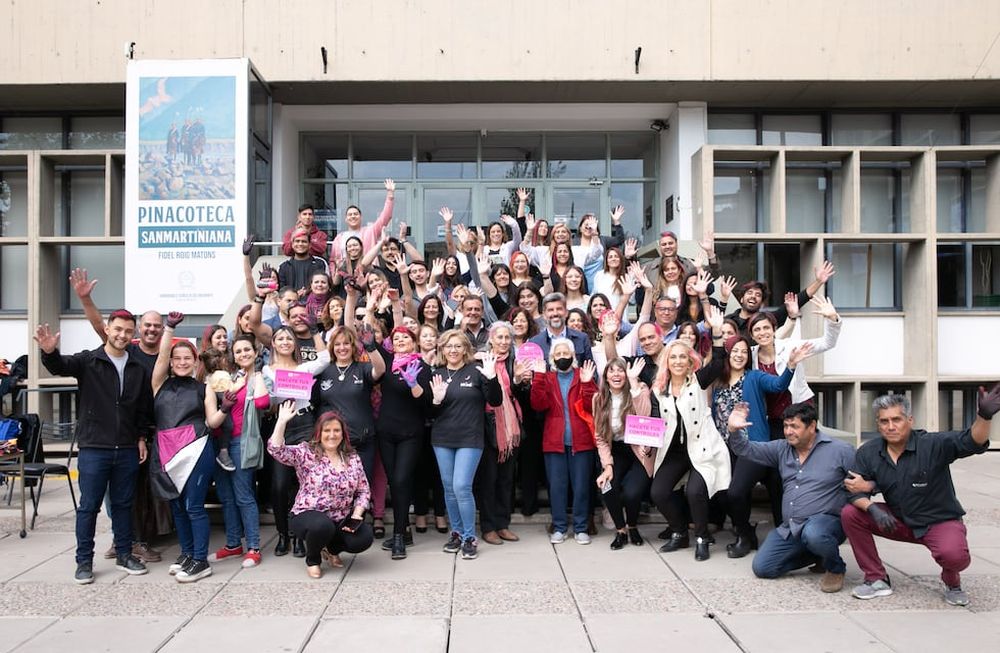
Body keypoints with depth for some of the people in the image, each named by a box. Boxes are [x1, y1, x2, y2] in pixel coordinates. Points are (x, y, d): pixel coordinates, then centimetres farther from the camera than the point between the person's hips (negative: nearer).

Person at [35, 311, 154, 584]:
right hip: (94, 449, -3)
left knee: (123, 504, 13)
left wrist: (142, 437, 9)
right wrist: (49, 352, -44)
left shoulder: (139, 370, 7)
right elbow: (60, 366, -23)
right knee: (89, 506, 4)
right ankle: (84, 561, 16)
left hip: (127, 450, 3)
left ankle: (124, 555, 24)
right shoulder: (88, 361, -4)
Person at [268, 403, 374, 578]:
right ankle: (312, 560, 0)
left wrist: (356, 515, -8)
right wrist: (282, 421, -26)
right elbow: (276, 450, -20)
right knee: (322, 526, -38)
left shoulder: (353, 458, 6)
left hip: (342, 520, 4)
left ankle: (332, 548, 13)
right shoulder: (305, 453, -5)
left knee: (364, 537, -23)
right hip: (309, 516, -3)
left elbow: (363, 491, 7)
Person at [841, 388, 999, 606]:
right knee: (850, 514, -15)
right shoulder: (868, 452, -6)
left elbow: (972, 441, -32)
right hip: (898, 520, 4)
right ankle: (876, 579, 0)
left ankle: (952, 582, 6)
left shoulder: (933, 445, -18)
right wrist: (872, 509, -28)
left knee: (954, 555, -35)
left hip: (940, 521, -4)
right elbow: (856, 492, -7)